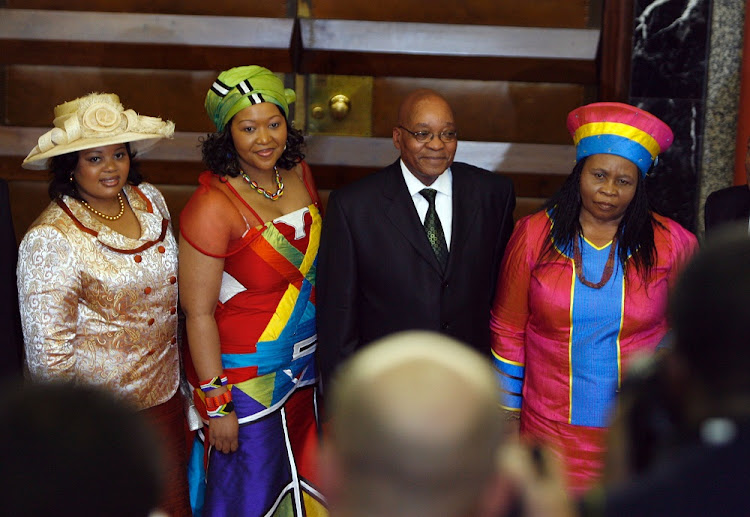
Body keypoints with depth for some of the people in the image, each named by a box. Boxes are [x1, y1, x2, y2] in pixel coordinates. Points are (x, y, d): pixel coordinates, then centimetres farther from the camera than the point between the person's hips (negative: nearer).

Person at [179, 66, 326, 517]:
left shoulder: (298, 172, -2)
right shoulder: (212, 207, -23)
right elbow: (198, 314, -19)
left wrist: (322, 352, 13)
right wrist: (216, 404, -17)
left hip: (302, 365, 7)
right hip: (244, 375, -6)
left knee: (301, 480, 21)